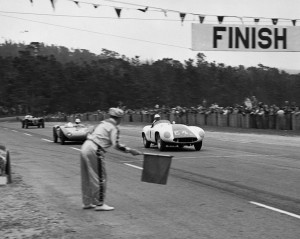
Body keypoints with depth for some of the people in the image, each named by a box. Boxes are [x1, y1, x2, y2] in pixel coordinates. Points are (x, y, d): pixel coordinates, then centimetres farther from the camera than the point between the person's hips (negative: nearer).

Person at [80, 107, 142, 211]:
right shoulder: (113, 128, -5)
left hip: (85, 147, 9)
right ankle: (99, 204, 2)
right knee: (100, 178, -1)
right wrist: (130, 150, -7)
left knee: (86, 178, 15)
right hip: (94, 151, -9)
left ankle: (87, 202, 23)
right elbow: (116, 145, -13)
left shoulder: (103, 123, 20)